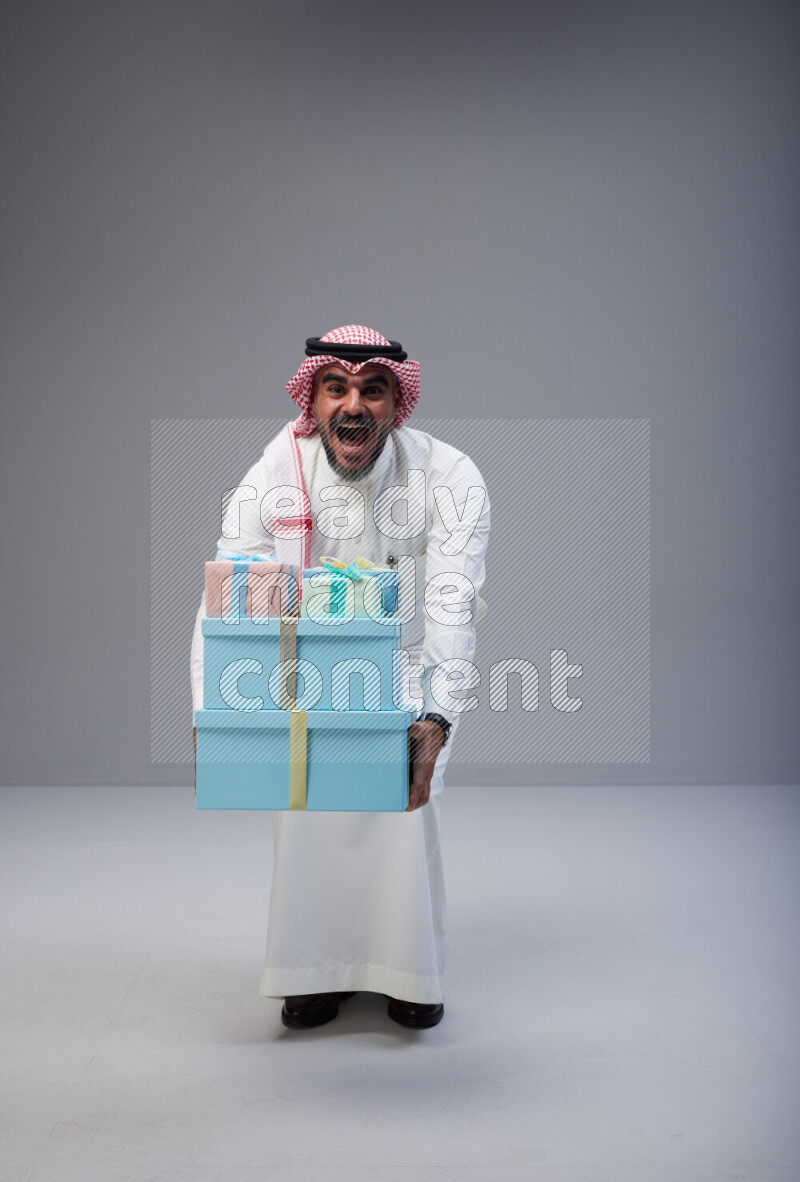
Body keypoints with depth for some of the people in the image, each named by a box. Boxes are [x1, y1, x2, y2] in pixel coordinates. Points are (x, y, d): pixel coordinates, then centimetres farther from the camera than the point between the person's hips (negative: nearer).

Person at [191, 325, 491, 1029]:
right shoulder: (271, 482, -21)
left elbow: (453, 611, -32)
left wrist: (437, 722, -46)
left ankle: (410, 971, 10)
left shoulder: (449, 480, -25)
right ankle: (319, 967, 16)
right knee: (302, 807, -7)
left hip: (409, 669, -1)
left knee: (405, 801, -14)